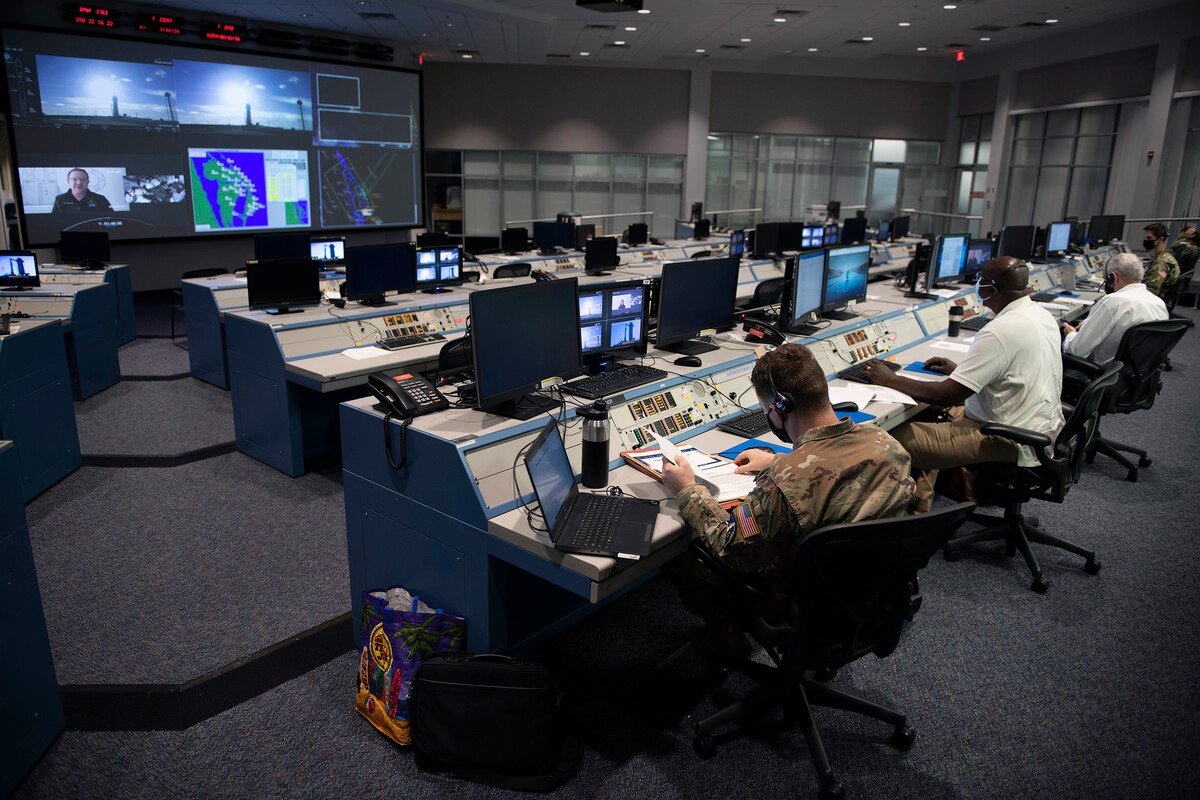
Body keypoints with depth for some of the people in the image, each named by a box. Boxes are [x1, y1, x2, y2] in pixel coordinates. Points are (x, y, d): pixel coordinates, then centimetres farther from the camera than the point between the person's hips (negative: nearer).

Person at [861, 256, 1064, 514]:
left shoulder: (1000, 332, -24)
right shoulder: (1043, 315, 6)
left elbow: (948, 395, -23)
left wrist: (891, 380, -12)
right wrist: (959, 370, 15)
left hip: (1014, 442, -11)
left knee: (899, 438, -15)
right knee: (933, 414, 23)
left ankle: (915, 510, 5)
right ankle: (919, 510, 21)